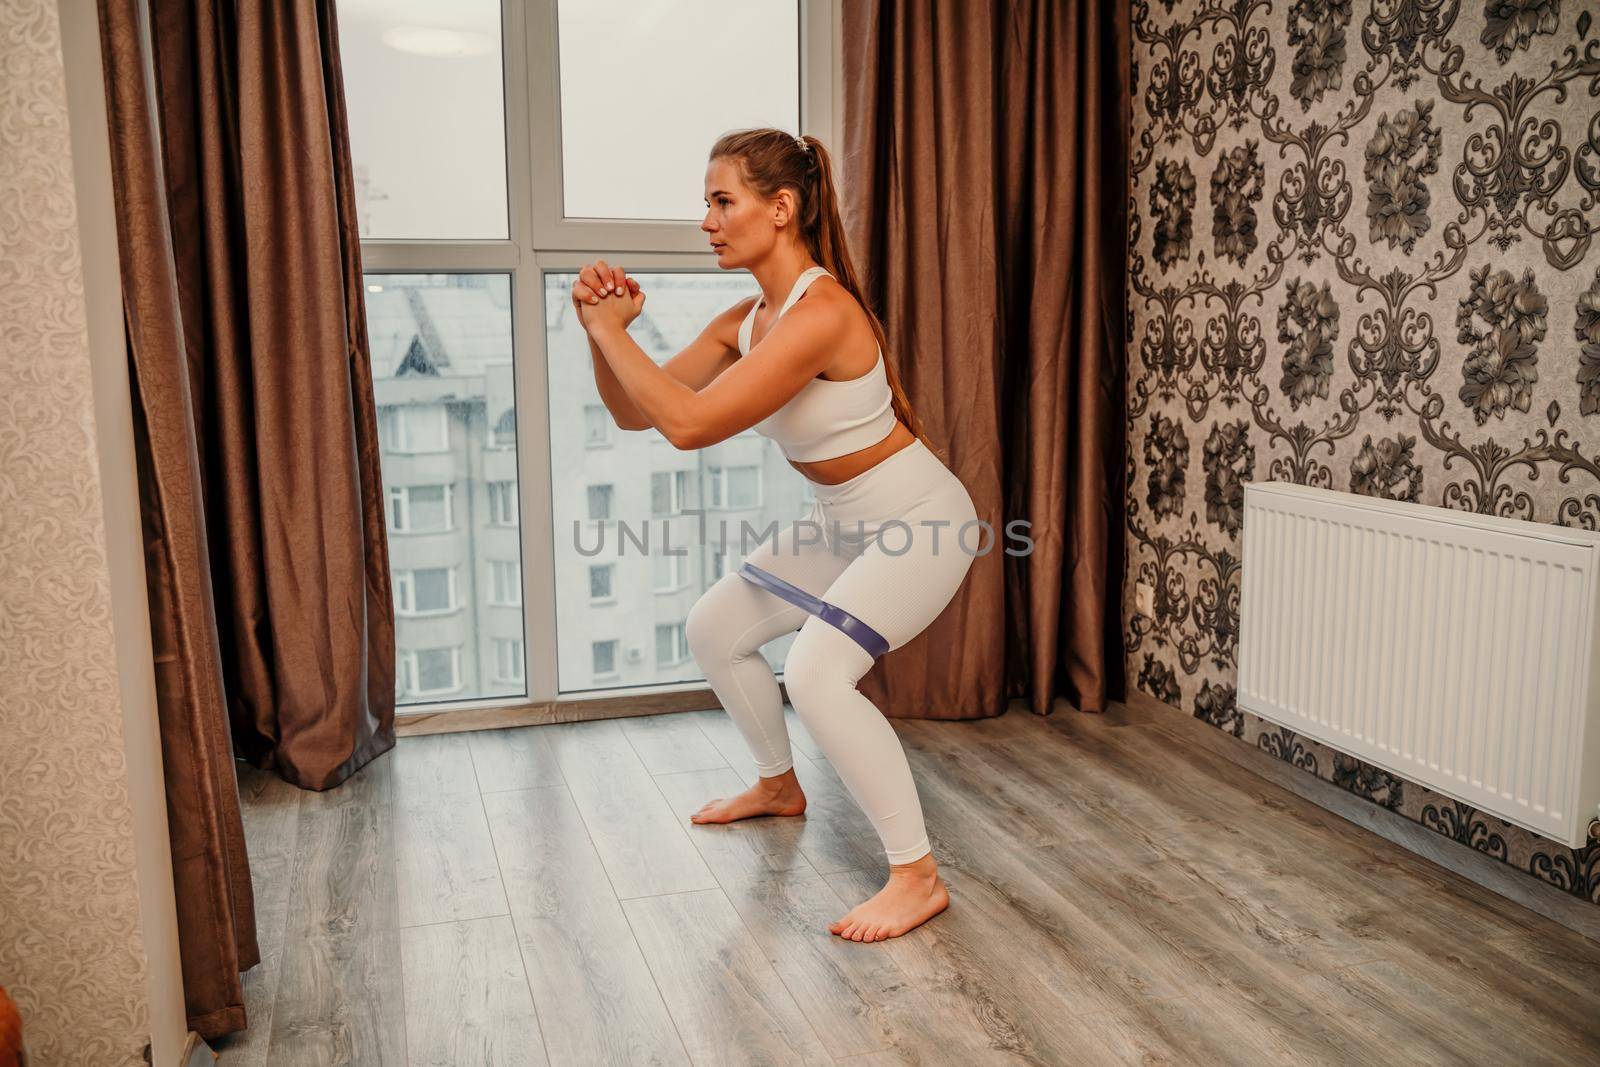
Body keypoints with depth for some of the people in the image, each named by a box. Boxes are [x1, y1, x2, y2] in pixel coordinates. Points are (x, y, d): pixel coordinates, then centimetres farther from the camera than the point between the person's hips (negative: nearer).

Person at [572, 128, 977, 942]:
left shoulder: (820, 312, -29)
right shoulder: (743, 321, 0)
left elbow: (689, 424, -33)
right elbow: (634, 412, 3)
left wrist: (612, 330, -24)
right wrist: (601, 330, -13)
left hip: (919, 520, -9)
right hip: (845, 521, 10)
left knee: (816, 674, -27)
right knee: (714, 629, 16)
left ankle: (917, 876, -12)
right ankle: (778, 785, 38)